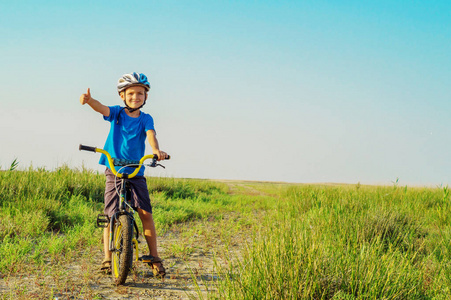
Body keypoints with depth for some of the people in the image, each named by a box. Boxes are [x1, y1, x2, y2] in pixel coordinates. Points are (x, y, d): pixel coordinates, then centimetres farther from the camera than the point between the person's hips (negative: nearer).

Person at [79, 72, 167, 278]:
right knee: (110, 215, -2)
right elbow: (101, 108, -19)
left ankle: (154, 257, 2)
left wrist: (156, 150, -41)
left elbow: (151, 134, -18)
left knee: (145, 212, -8)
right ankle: (107, 259, 7)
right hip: (114, 171, 0)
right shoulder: (117, 113, 1)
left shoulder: (145, 119, 1)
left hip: (136, 172, 0)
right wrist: (88, 100, -42)